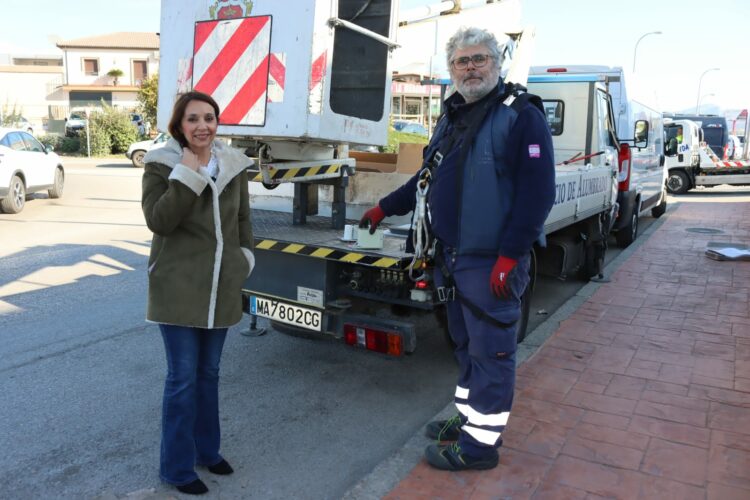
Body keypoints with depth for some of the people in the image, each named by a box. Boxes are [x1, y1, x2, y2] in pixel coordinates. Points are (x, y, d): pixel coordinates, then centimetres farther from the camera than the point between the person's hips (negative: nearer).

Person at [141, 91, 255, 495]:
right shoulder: (161, 165, -7)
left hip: (221, 288, 5)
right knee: (182, 378, 0)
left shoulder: (233, 165, 6)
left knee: (209, 373, 17)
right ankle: (177, 467, 17)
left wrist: (244, 259, 8)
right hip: (178, 287, -4)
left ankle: (206, 450, 34)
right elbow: (158, 221, -19)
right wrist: (187, 173, -23)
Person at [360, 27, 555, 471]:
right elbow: (429, 179, 26)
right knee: (467, 344, 19)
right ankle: (471, 418, 35)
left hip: (492, 262, -8)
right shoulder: (452, 118, 16)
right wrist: (385, 208, 25)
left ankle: (481, 442, 15)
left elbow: (537, 192, -18)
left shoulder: (521, 116, -10)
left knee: (491, 350, 2)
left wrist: (509, 255, -22)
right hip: (452, 258, 8)